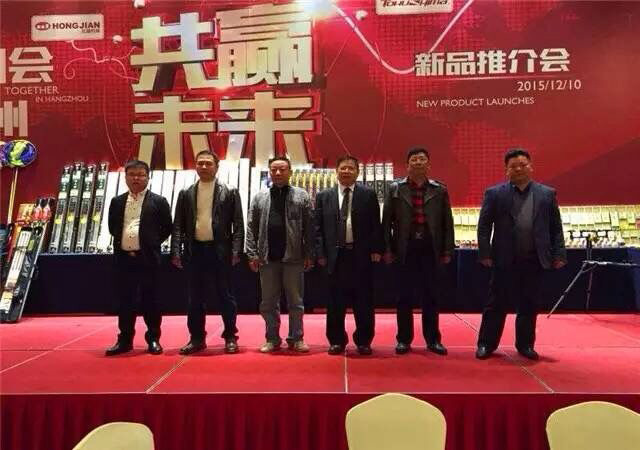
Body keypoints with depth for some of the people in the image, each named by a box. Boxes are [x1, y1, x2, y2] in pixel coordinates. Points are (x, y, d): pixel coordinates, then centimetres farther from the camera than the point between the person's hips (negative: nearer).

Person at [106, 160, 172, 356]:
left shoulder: (158, 201, 1)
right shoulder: (117, 202, 12)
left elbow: (166, 228, 3)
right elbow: (112, 227, 20)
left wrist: (152, 244, 0)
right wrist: (121, 243, 8)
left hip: (147, 258, -3)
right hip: (123, 258, 4)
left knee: (150, 299, 4)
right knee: (125, 300, 9)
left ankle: (153, 339, 15)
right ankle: (125, 340, 20)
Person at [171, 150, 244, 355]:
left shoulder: (230, 192, 1)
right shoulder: (186, 193, 9)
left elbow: (238, 224, -2)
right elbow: (178, 225, 8)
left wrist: (236, 251, -10)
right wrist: (176, 252, -1)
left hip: (220, 251, -2)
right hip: (194, 251, 3)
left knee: (225, 296, 4)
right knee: (195, 297, 9)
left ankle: (230, 337, 15)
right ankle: (197, 338, 20)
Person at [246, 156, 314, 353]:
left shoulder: (301, 196, 4)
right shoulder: (259, 198, 9)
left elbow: (308, 228, 0)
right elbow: (251, 228, 6)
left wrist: (309, 255, -6)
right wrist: (252, 254, -2)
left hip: (293, 257, -2)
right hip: (267, 258, 2)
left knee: (295, 301, 7)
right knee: (269, 302, 9)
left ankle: (296, 338, 18)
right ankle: (272, 339, 21)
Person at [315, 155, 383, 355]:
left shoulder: (368, 195, 5)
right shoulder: (324, 196, 8)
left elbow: (375, 225, 4)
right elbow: (318, 227, 6)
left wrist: (376, 249, -4)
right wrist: (321, 253, -1)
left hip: (361, 255, -1)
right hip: (335, 255, 1)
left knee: (363, 302, 6)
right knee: (336, 302, 7)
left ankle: (363, 341, 19)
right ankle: (337, 341, 20)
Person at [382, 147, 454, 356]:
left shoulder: (439, 190, 7)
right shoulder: (395, 189, 4)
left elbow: (447, 223, 6)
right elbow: (387, 222, 3)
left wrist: (447, 251, 1)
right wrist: (388, 250, -3)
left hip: (431, 251, 1)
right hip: (405, 250, -1)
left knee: (431, 297, 7)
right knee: (405, 297, 6)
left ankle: (433, 339, 19)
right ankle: (404, 339, 17)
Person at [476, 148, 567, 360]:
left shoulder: (547, 194, 7)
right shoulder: (495, 194, 1)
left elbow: (556, 228, 7)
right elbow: (484, 226, -1)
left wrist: (559, 255, 1)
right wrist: (485, 254, -7)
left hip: (534, 260, 2)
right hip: (504, 260, -2)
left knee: (529, 305, 11)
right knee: (496, 303, 5)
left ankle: (525, 344, 25)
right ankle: (486, 344, 15)